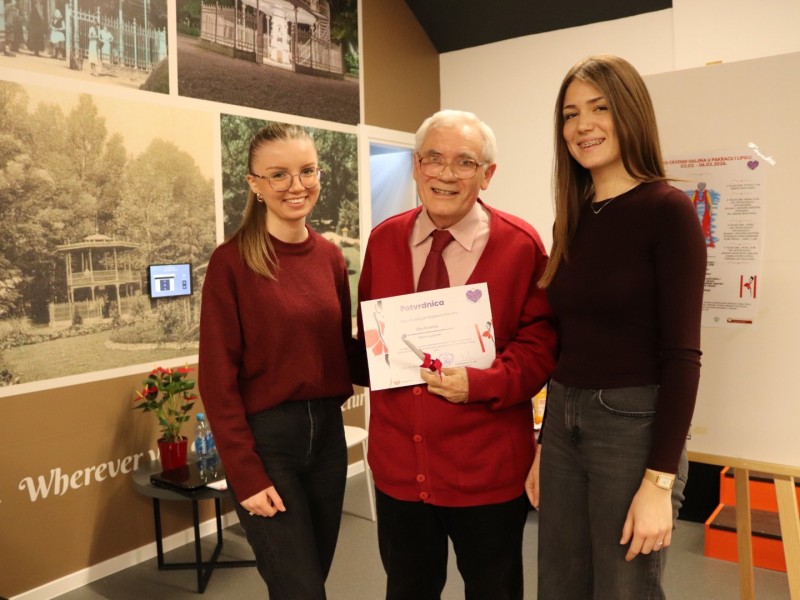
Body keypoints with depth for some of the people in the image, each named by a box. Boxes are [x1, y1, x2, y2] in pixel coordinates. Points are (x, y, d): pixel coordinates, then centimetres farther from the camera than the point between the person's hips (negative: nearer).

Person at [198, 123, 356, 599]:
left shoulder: (331, 256, 5)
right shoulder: (231, 261, -12)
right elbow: (218, 378, -12)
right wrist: (246, 475, -13)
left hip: (328, 431, 6)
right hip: (265, 437, -5)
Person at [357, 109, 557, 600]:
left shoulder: (521, 245, -9)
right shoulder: (384, 240, 2)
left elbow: (541, 346, -7)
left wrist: (479, 383, -21)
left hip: (487, 470, -3)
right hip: (398, 465, 3)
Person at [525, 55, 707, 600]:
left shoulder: (668, 210, -11)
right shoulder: (572, 219, 8)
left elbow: (681, 355, -14)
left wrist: (659, 479, -17)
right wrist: (545, 445, 14)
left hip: (634, 425, -6)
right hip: (564, 421, 7)